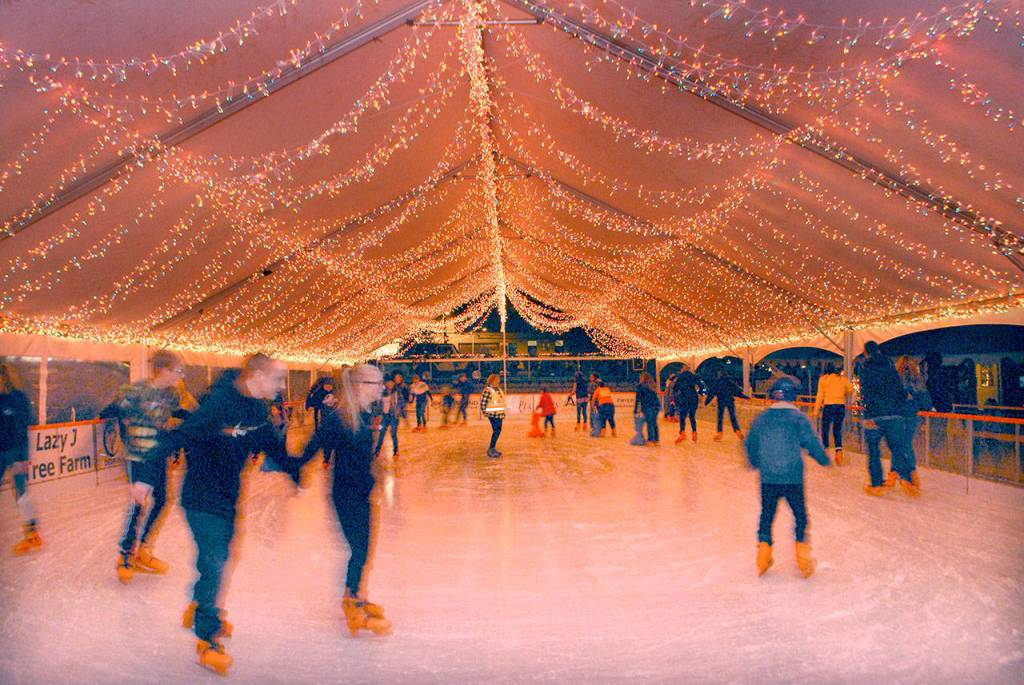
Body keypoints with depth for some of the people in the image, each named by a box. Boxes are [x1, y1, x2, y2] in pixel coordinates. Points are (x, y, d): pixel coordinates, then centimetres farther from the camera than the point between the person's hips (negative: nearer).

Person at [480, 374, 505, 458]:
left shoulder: (499, 389, 14)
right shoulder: (488, 390, -13)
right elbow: (483, 402, -16)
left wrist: (503, 413, 20)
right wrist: (484, 412, -14)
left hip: (499, 414, 9)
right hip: (493, 415, -9)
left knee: (498, 431, 11)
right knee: (496, 431, -10)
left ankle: (493, 448, 21)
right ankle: (491, 450, -4)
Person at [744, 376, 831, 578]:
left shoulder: (762, 418, 3)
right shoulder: (799, 418, -8)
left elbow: (750, 444, 10)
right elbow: (812, 443, -9)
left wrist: (755, 462, 28)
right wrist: (824, 459, 10)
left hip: (768, 478, 3)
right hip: (793, 478, -2)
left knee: (767, 514, 13)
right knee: (800, 514, 12)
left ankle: (764, 550, 13)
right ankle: (802, 552, 11)